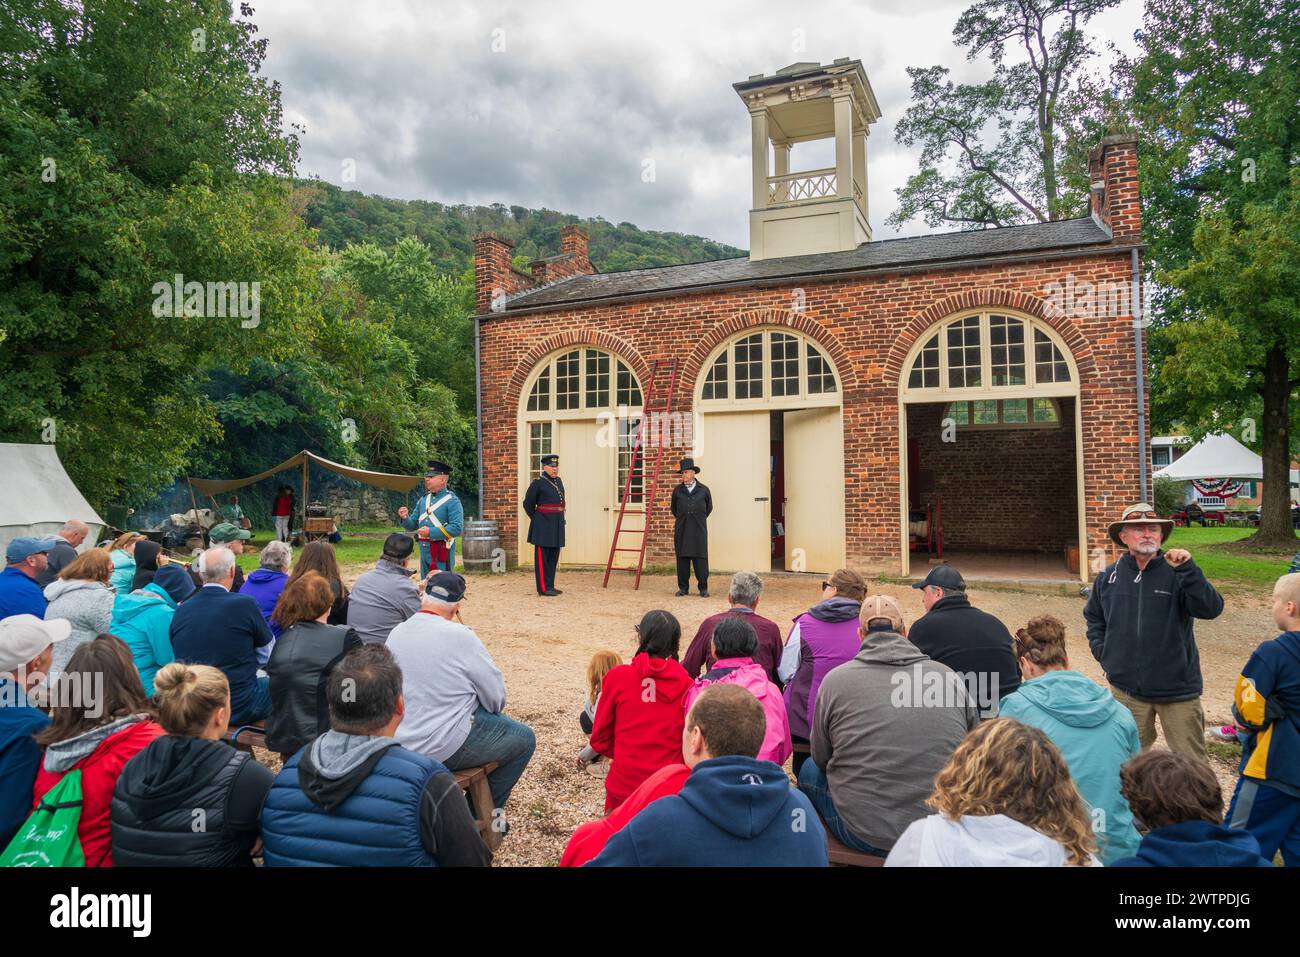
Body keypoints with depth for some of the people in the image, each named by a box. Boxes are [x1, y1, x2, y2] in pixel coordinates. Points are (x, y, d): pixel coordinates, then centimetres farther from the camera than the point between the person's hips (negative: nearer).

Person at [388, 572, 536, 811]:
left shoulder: (396, 633, -1)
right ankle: (484, 812, 21)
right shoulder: (460, 636, -20)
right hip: (443, 749, -7)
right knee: (524, 738, 11)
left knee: (496, 720, 27)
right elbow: (497, 698, -12)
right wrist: (493, 707, 12)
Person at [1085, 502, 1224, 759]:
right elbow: (1094, 618, 17)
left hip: (1178, 688, -3)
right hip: (1126, 688, 3)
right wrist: (1103, 654, 6)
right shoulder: (1108, 577, 2)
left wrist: (1187, 568, -30)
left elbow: (1211, 609, -22)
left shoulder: (1177, 574, -8)